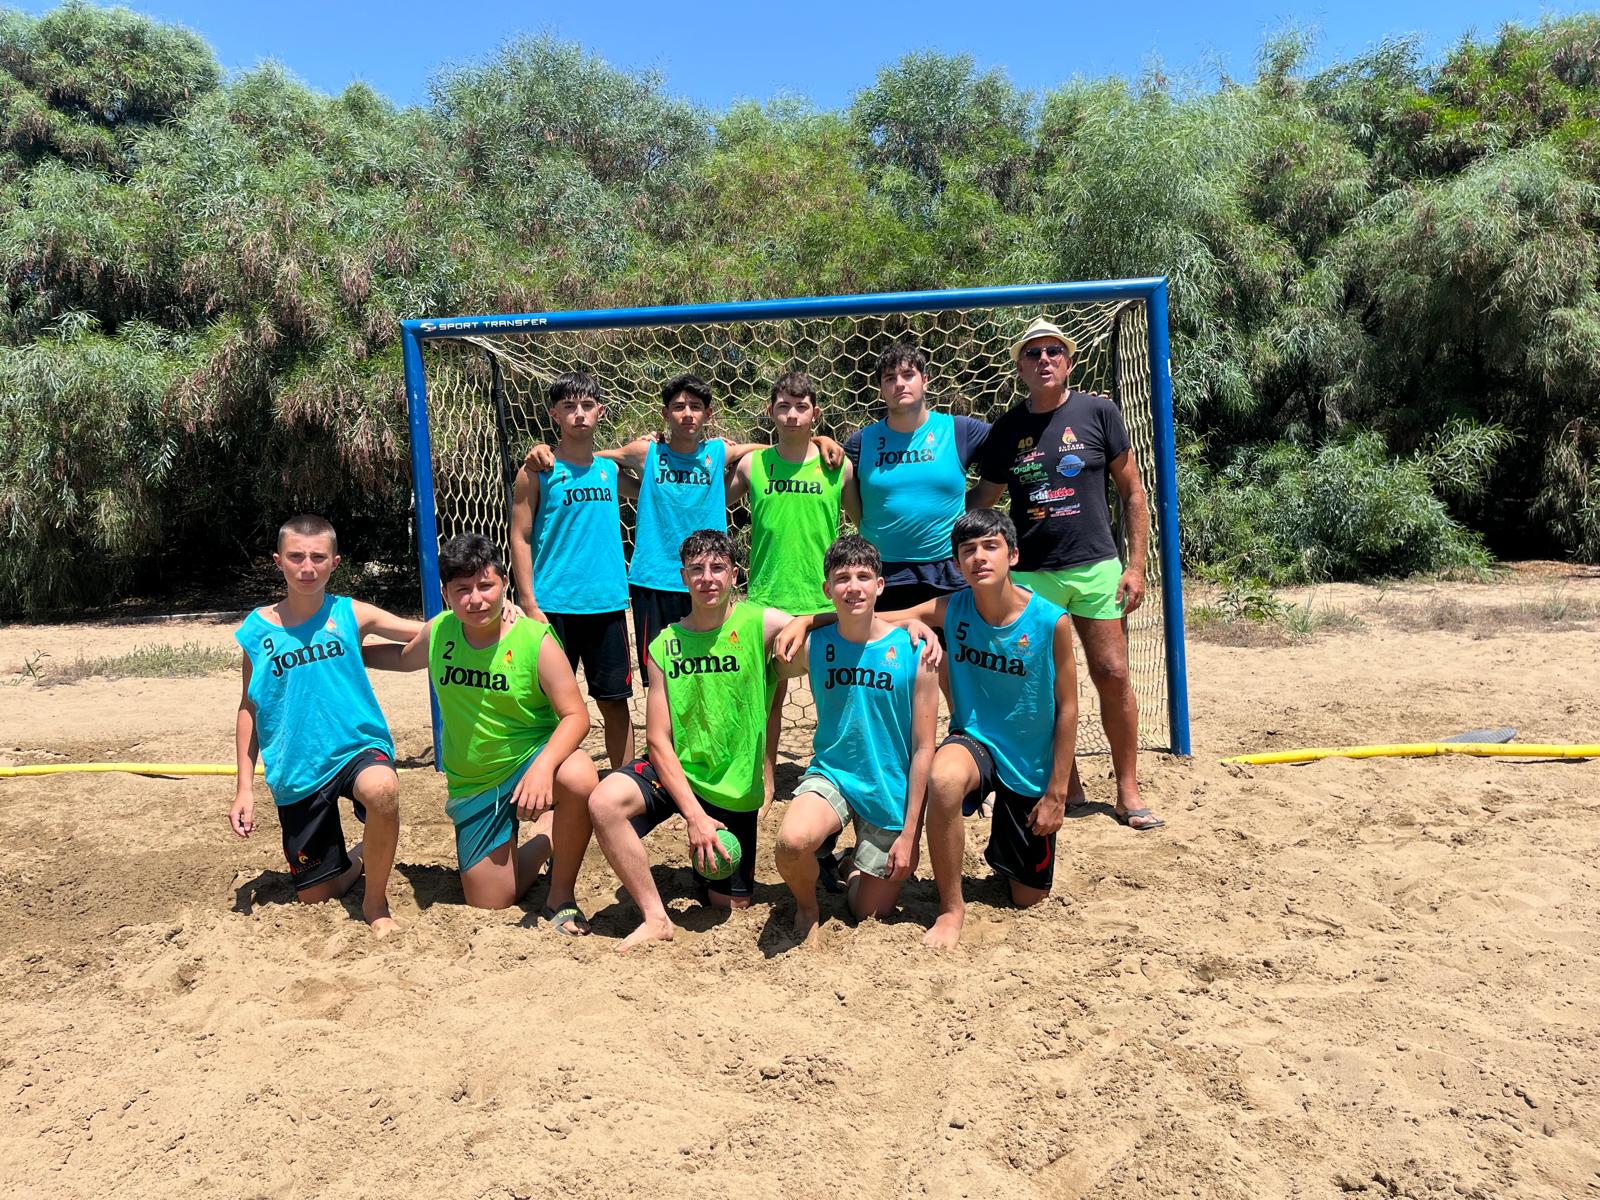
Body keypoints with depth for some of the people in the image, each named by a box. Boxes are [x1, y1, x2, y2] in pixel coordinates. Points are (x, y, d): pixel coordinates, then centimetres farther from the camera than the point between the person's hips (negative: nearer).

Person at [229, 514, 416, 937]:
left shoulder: (350, 614, -3)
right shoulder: (258, 630, 0)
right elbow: (249, 710, 8)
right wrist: (245, 787, 5)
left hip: (357, 747, -2)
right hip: (296, 773, 2)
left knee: (382, 788, -39)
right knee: (313, 896, 7)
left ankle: (376, 900, -13)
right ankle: (360, 859, 44)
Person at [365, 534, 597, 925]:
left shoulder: (536, 641, -18)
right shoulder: (438, 633, -4)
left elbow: (575, 715, -23)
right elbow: (403, 658, 21)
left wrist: (544, 766, -38)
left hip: (530, 758, -4)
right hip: (472, 785, 4)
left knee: (578, 776, -40)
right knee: (489, 902, 4)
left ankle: (561, 896, -14)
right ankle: (543, 832, 35)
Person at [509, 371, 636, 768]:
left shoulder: (612, 469, 10)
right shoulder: (538, 471, -1)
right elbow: (520, 539, -4)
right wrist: (530, 606, -11)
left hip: (607, 604, 4)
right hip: (554, 607, -3)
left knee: (616, 701, 9)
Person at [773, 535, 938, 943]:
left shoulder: (915, 652, -12)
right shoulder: (811, 647, -7)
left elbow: (923, 748, -9)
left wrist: (910, 834, -9)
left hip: (891, 792, 0)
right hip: (830, 774, 1)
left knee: (869, 912, 7)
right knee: (792, 842, -32)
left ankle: (860, 862, 42)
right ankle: (807, 907, 3)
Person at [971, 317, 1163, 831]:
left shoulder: (1098, 412, 1)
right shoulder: (1007, 429, 5)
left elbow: (1132, 490, 4)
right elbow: (982, 500, 14)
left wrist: (1136, 564, -2)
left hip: (1096, 568, -1)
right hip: (1030, 574, 1)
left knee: (1113, 676, -2)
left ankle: (1128, 789, 13)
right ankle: (1067, 785, 21)